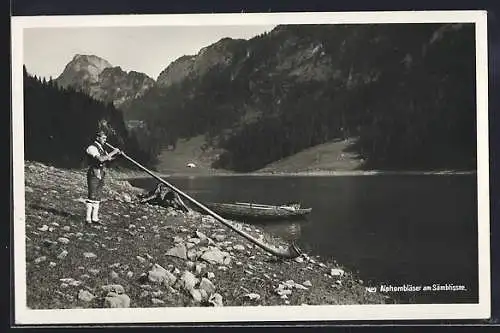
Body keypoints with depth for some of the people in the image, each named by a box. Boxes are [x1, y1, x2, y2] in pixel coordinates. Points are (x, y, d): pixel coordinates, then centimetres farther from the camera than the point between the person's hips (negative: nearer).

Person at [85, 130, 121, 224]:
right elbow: (101, 159, -25)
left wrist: (116, 154, 4)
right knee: (92, 196, -9)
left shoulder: (101, 148, 17)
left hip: (100, 175, 9)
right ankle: (88, 218, -7)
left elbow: (109, 159, 21)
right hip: (93, 174, -9)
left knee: (98, 196, 8)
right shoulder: (92, 148, -11)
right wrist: (113, 152, -19)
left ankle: (95, 217, 12)